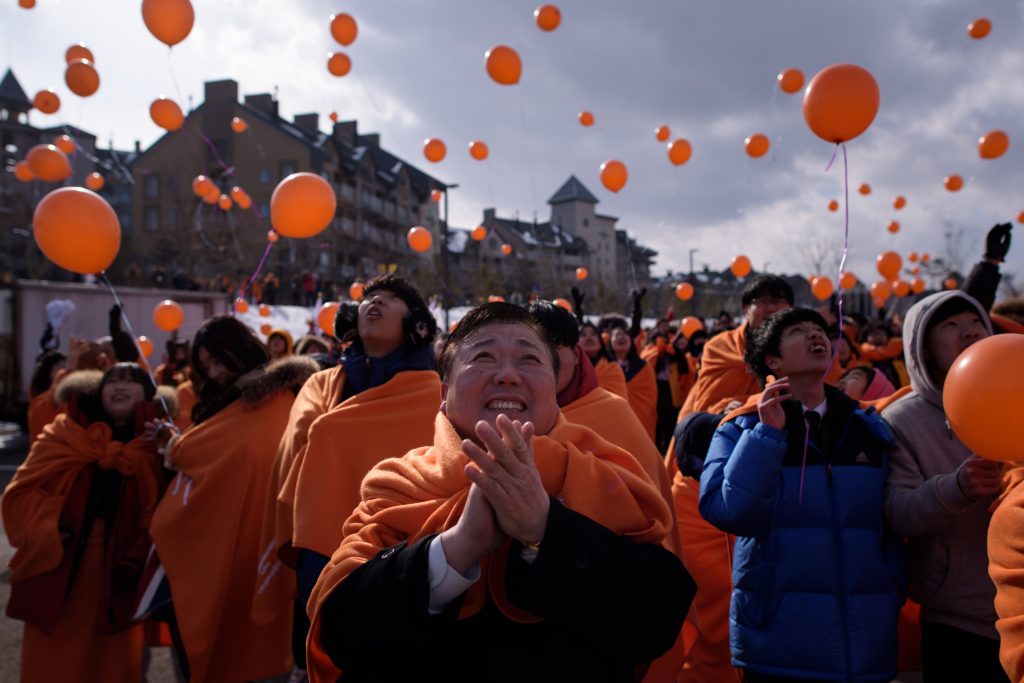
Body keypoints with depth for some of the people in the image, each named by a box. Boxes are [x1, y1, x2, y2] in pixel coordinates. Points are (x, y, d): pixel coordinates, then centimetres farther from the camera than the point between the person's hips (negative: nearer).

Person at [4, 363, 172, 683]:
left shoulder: (156, 446, 2)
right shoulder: (65, 434, 4)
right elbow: (21, 492, 0)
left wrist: (137, 561, -14)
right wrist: (48, 530, -16)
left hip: (116, 581, 0)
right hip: (57, 575, 1)